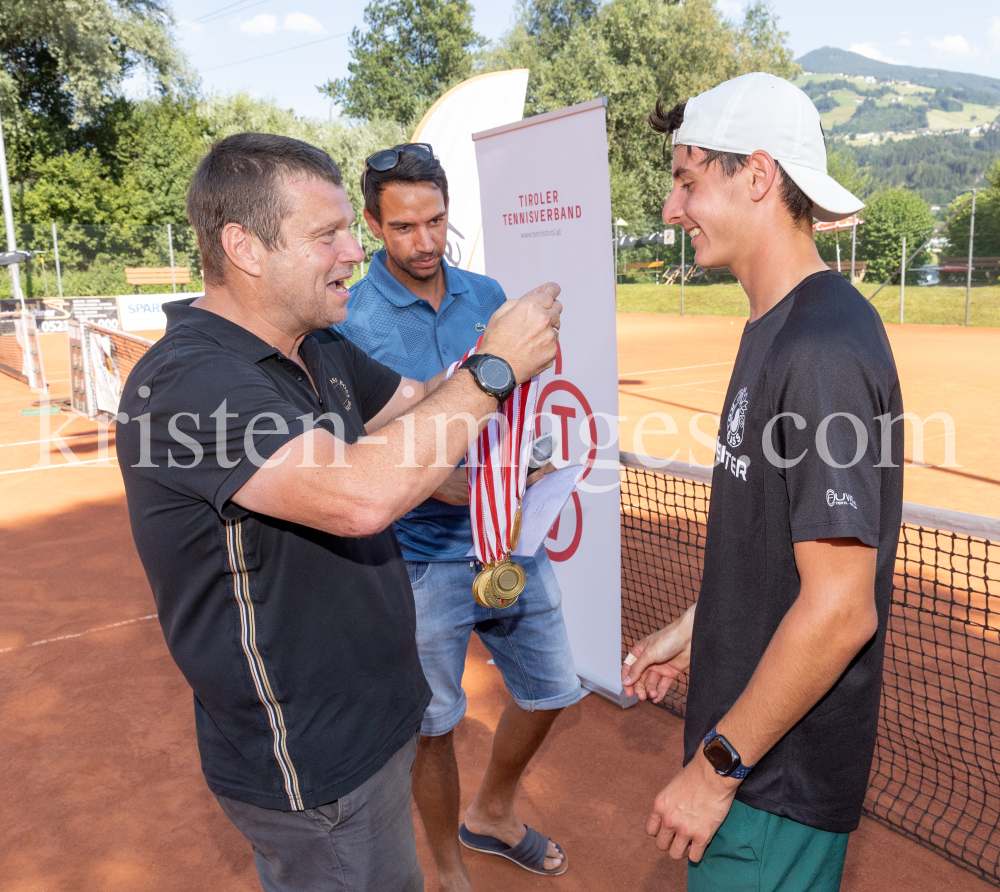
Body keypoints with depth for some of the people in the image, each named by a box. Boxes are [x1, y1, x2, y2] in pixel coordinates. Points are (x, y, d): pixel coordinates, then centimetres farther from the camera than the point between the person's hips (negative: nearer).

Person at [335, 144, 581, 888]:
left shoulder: (487, 295, 3)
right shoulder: (349, 320, -12)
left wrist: (527, 468, -8)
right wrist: (444, 483, -29)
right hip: (423, 555, -5)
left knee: (550, 689, 18)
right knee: (434, 723, 11)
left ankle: (493, 815, 46)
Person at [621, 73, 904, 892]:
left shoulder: (824, 349, -26)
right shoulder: (775, 328, 5)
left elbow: (840, 609, -27)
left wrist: (719, 765, -19)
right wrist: (696, 629, 18)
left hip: (784, 772, -9)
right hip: (751, 735, 9)